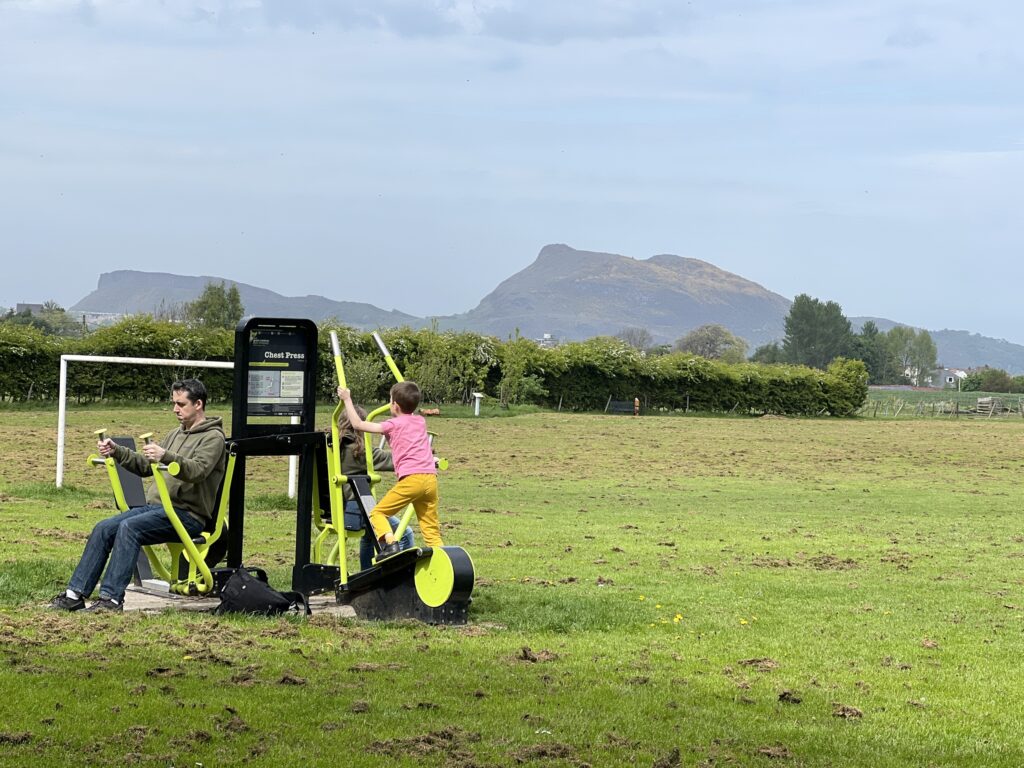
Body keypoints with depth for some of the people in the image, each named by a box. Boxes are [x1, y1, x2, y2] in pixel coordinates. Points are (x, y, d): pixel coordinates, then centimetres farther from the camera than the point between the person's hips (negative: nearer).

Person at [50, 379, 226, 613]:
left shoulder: (213, 437, -4)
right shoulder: (176, 434, 23)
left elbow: (198, 470, -23)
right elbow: (146, 466, 21)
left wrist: (166, 457, -39)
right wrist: (116, 451, 5)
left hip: (188, 514, -8)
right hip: (156, 506, 8)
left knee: (129, 527, -30)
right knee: (103, 529, -10)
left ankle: (112, 598, -32)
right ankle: (75, 594, -12)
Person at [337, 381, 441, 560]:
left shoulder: (393, 425, 5)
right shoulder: (420, 421, 21)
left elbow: (357, 424, 7)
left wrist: (347, 399, 15)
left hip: (411, 478, -6)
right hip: (431, 478, 6)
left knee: (378, 513, 3)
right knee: (431, 528, 9)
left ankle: (390, 544, -19)